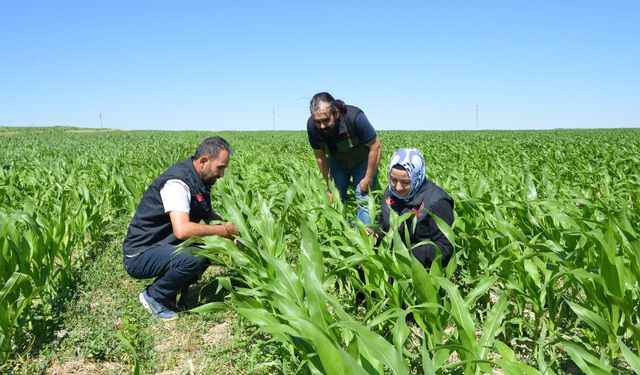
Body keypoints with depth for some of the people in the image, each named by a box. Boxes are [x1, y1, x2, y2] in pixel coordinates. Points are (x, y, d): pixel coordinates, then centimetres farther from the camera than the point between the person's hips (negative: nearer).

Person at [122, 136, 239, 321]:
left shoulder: (199, 180, 4)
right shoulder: (178, 181, -24)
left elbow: (209, 215, 20)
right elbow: (182, 230, -37)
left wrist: (230, 228, 1)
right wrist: (223, 230, -24)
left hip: (163, 245, 9)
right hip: (139, 255, -9)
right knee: (194, 258, -31)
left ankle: (174, 291, 8)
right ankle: (154, 296, -5)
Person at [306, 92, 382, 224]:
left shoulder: (354, 117, -37)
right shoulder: (312, 125, -26)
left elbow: (376, 147, -27)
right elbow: (320, 156, -11)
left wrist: (368, 179, -21)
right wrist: (329, 185, -9)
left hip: (362, 160, -3)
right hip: (337, 161, 3)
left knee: (363, 199, -11)